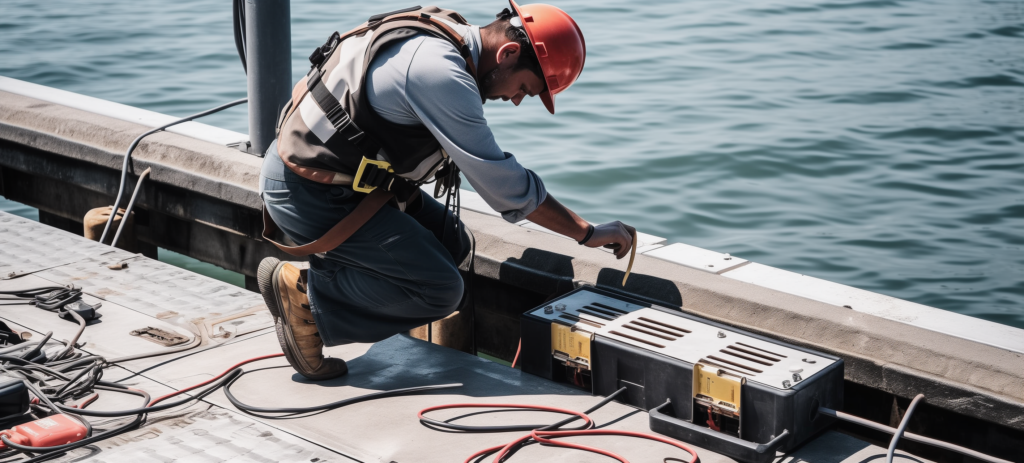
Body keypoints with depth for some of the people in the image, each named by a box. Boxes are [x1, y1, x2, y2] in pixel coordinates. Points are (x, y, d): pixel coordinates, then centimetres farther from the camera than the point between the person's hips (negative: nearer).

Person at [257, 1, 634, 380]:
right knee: (439, 291, -11)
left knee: (453, 244, 11)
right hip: (309, 195, -10)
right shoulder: (439, 72, -26)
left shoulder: (446, 34, 4)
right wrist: (588, 233, -13)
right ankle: (305, 296, -4)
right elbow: (502, 183, -21)